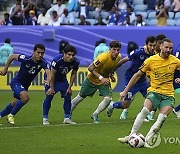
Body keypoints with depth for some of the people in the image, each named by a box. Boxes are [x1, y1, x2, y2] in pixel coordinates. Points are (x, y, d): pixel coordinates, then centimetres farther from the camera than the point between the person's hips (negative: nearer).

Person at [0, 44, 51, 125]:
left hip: (25, 85, 6)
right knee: (25, 97, -29)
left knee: (14, 103, 19)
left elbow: (48, 72, -36)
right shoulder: (26, 59, -27)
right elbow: (12, 56, -10)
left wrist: (48, 80, -59)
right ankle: (11, 115, -10)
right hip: (16, 82, -6)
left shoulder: (43, 62, -20)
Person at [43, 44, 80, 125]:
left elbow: (73, 74, -3)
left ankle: (67, 118, 6)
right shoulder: (57, 60, -35)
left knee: (68, 96, -5)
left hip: (62, 80, 4)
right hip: (52, 79, -4)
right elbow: (52, 74, -23)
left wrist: (69, 87, -3)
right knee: (49, 96, -14)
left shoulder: (76, 62, -21)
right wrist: (52, 88, -17)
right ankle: (45, 118, -4)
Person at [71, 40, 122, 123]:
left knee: (108, 98, -16)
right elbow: (90, 68, -30)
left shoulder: (118, 57, -13)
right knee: (81, 97, 11)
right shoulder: (103, 57, -34)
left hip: (104, 80, 4)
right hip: (92, 79, -4)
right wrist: (101, 78, -37)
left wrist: (111, 74, -2)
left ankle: (95, 115, 6)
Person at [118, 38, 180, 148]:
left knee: (162, 119, -20)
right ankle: (131, 136, -19)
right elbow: (138, 75, 4)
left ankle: (147, 140, -13)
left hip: (168, 94, 1)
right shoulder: (151, 60, -3)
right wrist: (126, 91, 5)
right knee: (144, 111, -26)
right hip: (154, 91, -1)